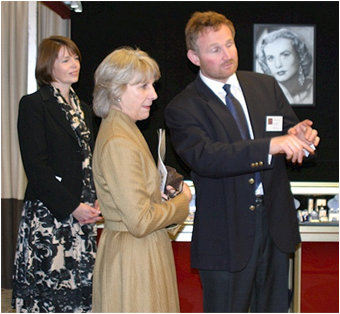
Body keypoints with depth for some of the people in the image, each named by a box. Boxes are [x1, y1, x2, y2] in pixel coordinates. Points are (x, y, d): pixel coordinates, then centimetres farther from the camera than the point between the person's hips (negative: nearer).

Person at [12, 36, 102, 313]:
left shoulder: (82, 108, 18)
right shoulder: (33, 104, -4)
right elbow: (35, 165, -12)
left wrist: (98, 201, 1)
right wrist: (71, 206, -15)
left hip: (83, 215, 6)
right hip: (48, 214, -6)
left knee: (79, 285, 4)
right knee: (48, 282, -3)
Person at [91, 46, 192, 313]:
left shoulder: (122, 130, 9)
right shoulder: (119, 143, -22)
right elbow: (141, 221, -25)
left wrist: (158, 192, 5)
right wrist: (181, 201, -9)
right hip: (134, 259, -10)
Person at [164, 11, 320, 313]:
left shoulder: (266, 86, 7)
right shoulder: (182, 108, -9)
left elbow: (291, 138, 8)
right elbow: (205, 158, -25)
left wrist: (297, 137, -19)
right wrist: (270, 145, -36)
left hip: (276, 223, 5)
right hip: (227, 235, -4)